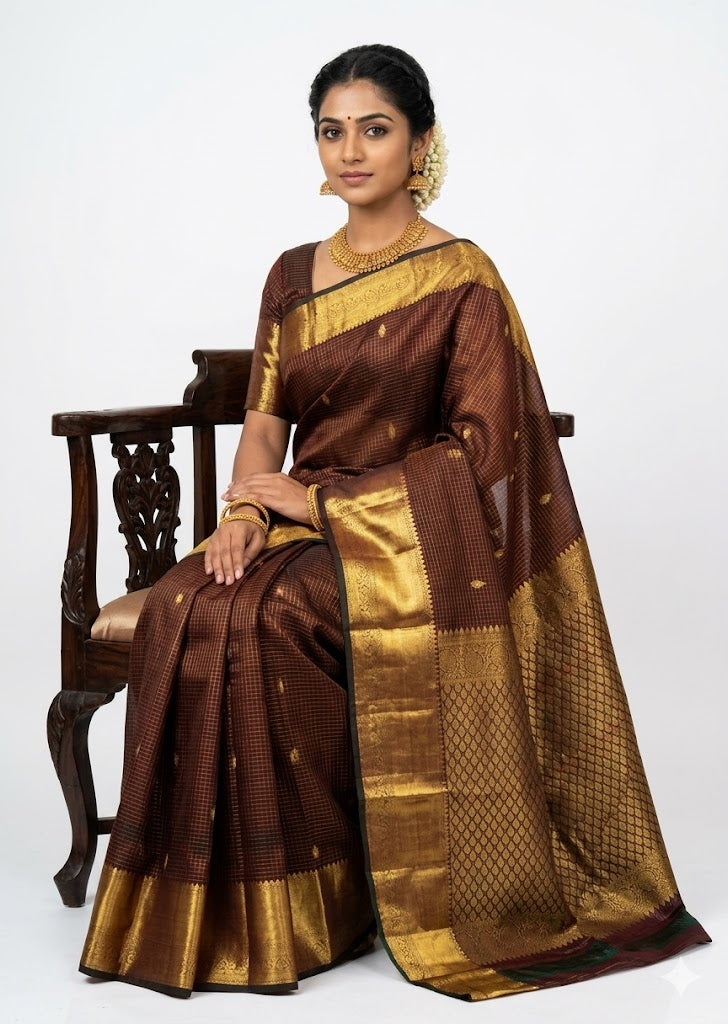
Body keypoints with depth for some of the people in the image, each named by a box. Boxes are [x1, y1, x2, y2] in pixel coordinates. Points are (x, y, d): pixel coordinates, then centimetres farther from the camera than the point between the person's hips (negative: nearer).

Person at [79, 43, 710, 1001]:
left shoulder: (463, 280, -5)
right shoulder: (294, 275, 13)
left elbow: (481, 449, -12)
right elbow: (264, 418, 10)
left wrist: (321, 499, -14)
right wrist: (246, 510, -13)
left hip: (409, 530, -5)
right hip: (300, 520, 5)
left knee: (263, 623, -32)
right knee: (183, 611, -25)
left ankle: (305, 906, -14)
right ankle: (215, 909, -15)